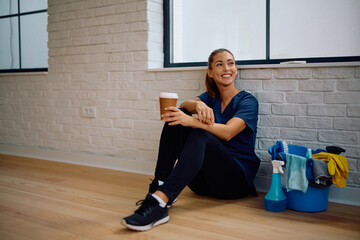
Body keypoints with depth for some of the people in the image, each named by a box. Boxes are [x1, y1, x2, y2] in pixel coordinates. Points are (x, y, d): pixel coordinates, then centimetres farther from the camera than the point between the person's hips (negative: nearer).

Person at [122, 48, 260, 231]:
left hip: (238, 178, -4)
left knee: (200, 135, -33)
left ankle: (160, 200, -49)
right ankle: (160, 185, -25)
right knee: (177, 116, -14)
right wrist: (197, 105, -31)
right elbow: (185, 104, -7)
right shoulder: (210, 97, 15)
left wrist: (192, 121, -34)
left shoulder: (248, 101, -1)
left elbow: (227, 132, -19)